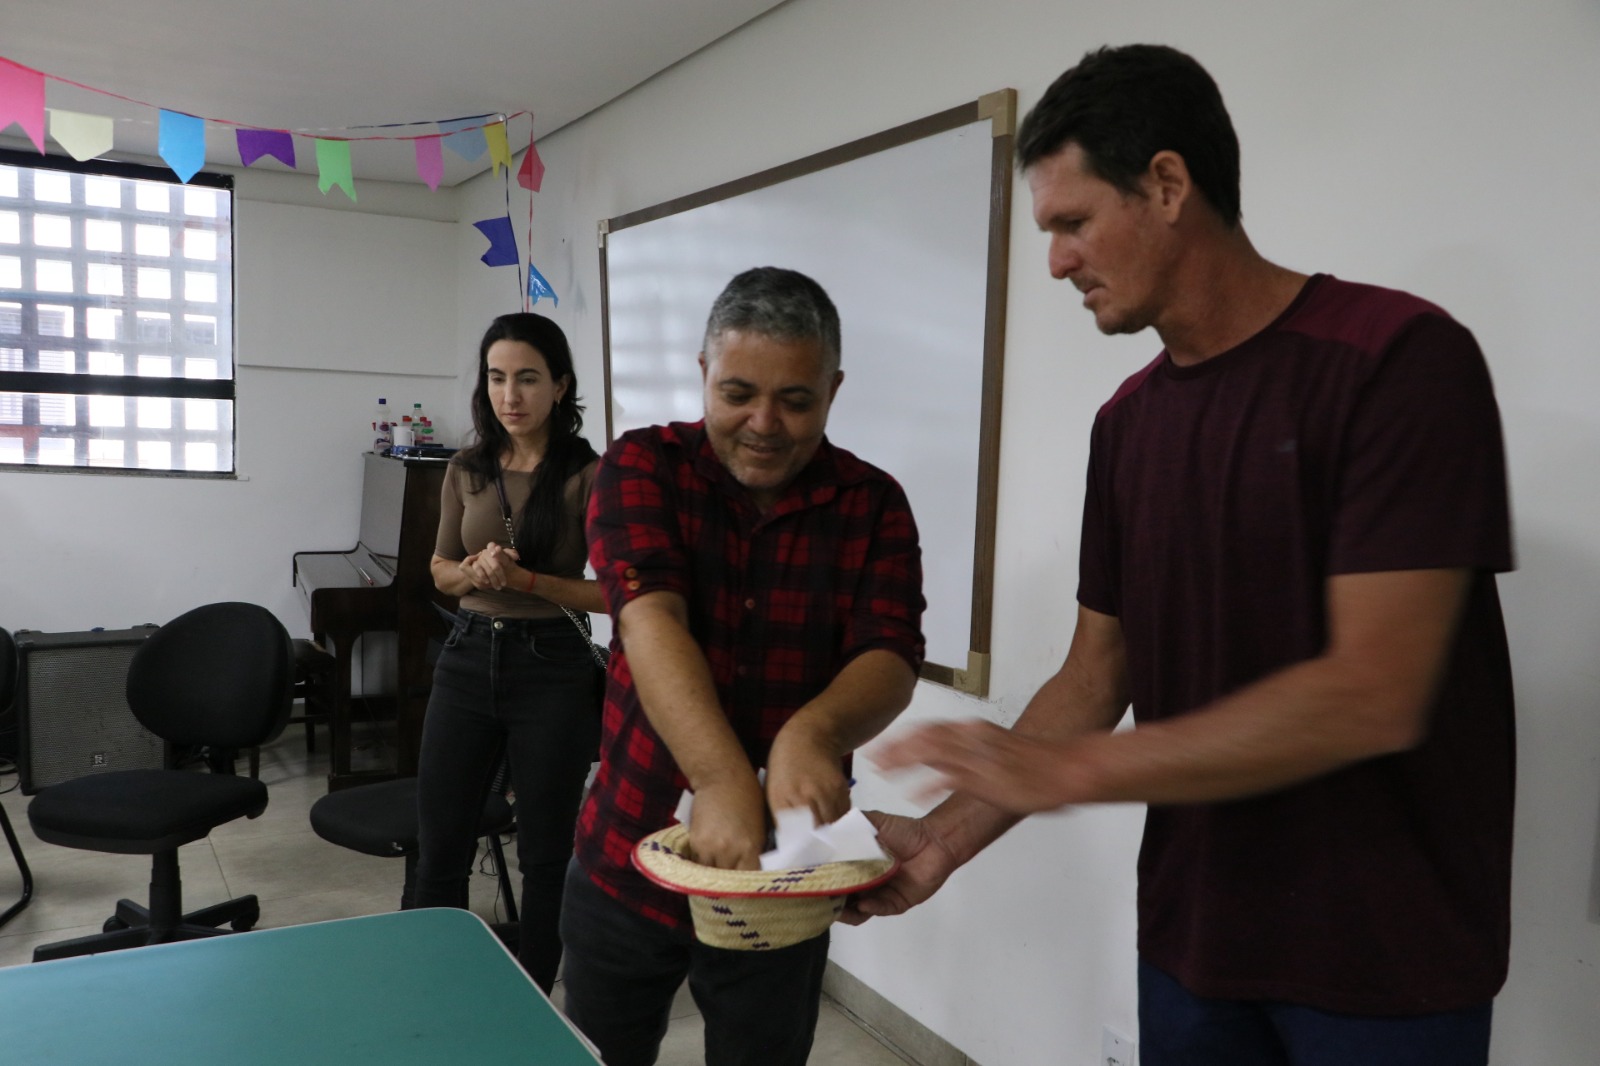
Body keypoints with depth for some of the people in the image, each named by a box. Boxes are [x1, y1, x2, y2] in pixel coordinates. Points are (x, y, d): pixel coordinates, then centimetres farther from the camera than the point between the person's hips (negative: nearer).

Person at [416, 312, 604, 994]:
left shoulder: (587, 475, -9)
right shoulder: (467, 470, 6)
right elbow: (440, 569, 14)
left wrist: (524, 579, -20)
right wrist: (472, 573, -9)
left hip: (553, 667, -4)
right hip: (467, 658, 4)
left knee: (546, 854, 9)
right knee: (439, 847, 11)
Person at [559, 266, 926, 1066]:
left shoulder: (872, 504, -5)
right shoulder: (643, 467, -8)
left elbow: (891, 655, -16)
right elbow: (651, 618, -24)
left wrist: (813, 734, -39)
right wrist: (723, 779, -39)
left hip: (782, 876, 0)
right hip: (626, 859, 0)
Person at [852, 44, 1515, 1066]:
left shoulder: (1398, 357, -16)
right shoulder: (1128, 421, 4)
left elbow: (1373, 698, -23)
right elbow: (1098, 672, 5)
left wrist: (1064, 769, -21)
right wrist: (949, 834, -6)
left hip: (1383, 956, -5)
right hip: (1189, 933, 6)